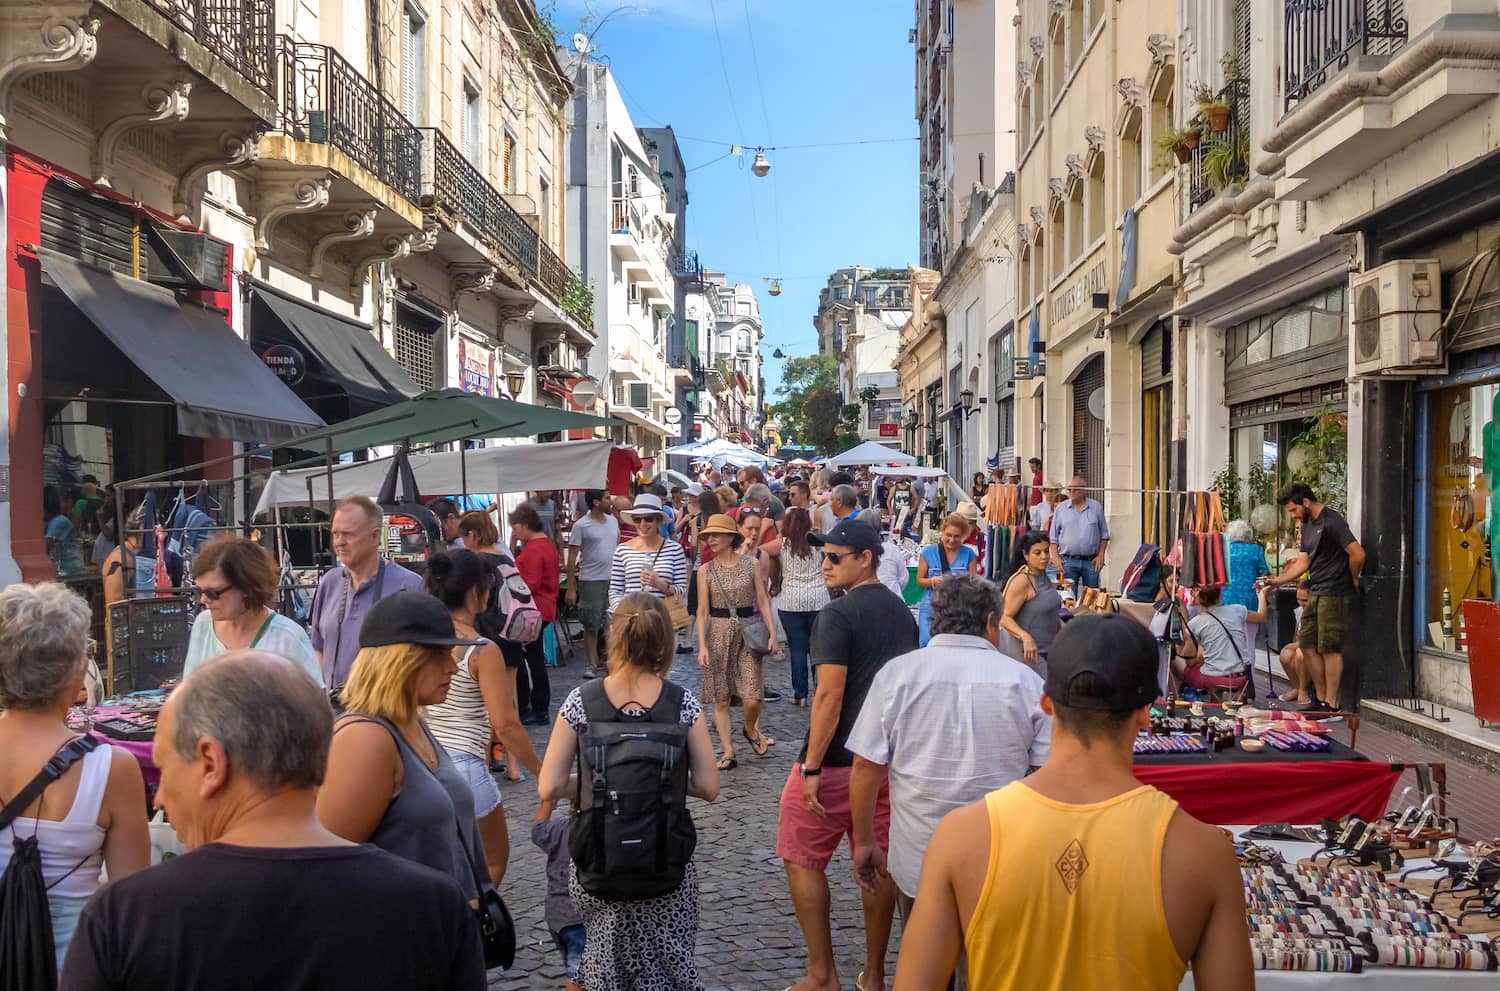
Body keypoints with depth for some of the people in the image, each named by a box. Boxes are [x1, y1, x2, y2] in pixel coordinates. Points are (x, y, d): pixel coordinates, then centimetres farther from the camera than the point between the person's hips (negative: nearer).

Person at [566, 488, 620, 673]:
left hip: (613, 580, 5)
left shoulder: (613, 521, 8)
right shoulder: (581, 526, -9)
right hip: (591, 581, -5)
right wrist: (571, 589, -11)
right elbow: (572, 558, -8)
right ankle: (593, 663, 9)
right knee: (592, 625, 1)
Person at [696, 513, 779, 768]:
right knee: (720, 698, 2)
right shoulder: (705, 571, 2)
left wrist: (772, 633, -5)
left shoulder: (752, 564, 0)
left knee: (752, 698, -6)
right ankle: (727, 753, 10)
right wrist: (702, 646, -7)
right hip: (718, 633, 1)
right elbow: (702, 611, 2)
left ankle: (751, 729, 26)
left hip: (749, 632, -1)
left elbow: (763, 601, 2)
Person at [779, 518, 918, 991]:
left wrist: (811, 767, -18)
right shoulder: (903, 612, 8)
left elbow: (829, 695, -21)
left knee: (803, 860, 8)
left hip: (837, 761, -7)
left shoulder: (838, 614, -16)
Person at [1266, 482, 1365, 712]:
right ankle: (1321, 699, 18)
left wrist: (1353, 580, -6)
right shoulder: (1307, 525, 16)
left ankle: (1331, 704, 2)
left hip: (1334, 595, -9)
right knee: (1307, 644, 9)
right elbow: (1303, 562, 16)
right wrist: (1277, 580, 4)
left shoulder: (1332, 521, -14)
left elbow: (1358, 554, -20)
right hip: (1316, 594, 9)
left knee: (1330, 649, -5)